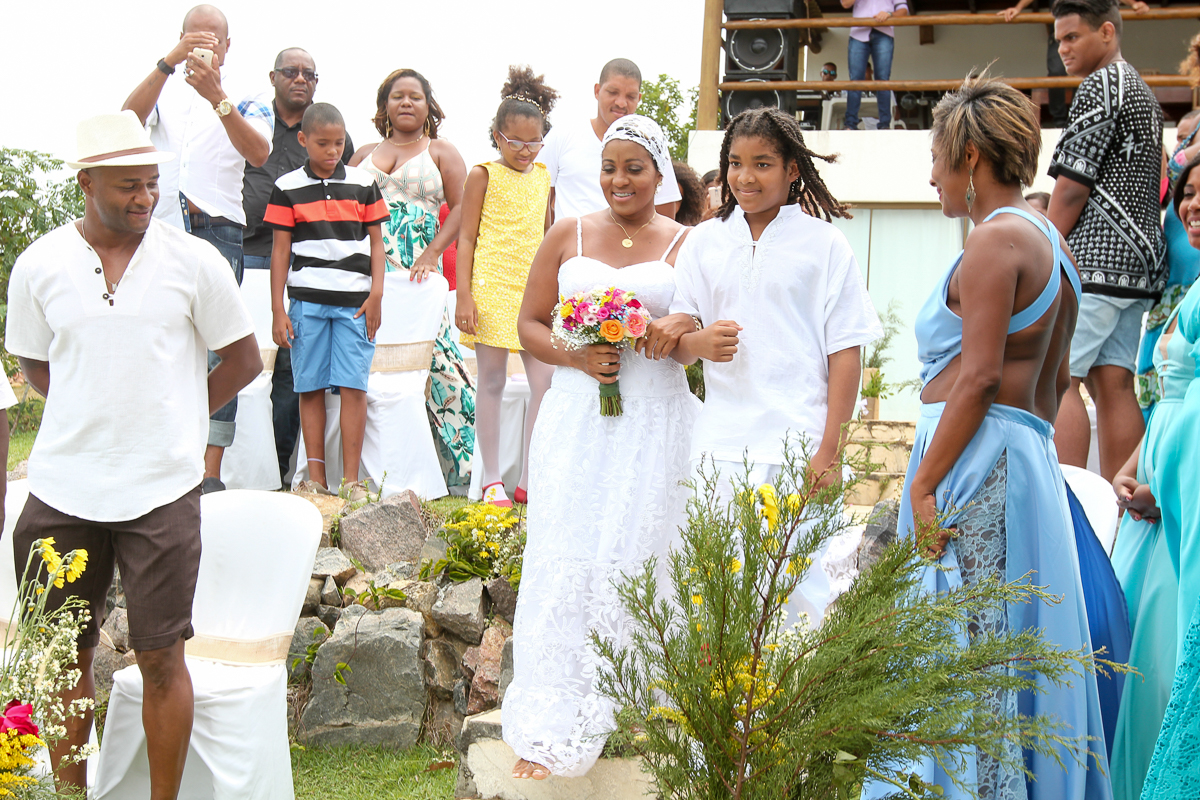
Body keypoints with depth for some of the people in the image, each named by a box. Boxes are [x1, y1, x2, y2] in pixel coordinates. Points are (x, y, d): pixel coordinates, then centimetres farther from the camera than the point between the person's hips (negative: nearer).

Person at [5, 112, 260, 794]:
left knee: (161, 656, 2)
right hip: (62, 488, 2)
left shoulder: (193, 260, -3)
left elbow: (245, 360, 6)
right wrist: (97, 416, 7)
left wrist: (171, 419, 7)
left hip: (161, 489, -2)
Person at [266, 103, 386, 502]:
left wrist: (376, 294, -1)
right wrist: (277, 310, 1)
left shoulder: (363, 183, 7)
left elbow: (376, 242, 9)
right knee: (310, 387, 2)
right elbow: (280, 250, 5)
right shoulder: (288, 187, 4)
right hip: (306, 300, 0)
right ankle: (315, 477, 9)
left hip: (355, 300, 0)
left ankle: (351, 479, -2)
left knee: (353, 386, -5)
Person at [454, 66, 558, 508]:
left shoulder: (544, 176, 12)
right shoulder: (483, 175, -1)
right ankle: (492, 480, 10)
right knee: (491, 381, 2)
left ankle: (530, 479, 8)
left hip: (534, 289, 4)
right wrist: (463, 295, -8)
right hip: (492, 287, -4)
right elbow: (466, 238, -1)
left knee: (546, 382, -1)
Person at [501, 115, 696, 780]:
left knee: (639, 560, 2)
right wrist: (576, 356, -10)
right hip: (577, 420, 1)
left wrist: (676, 336, -16)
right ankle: (547, 734, -1)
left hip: (654, 425, -1)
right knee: (564, 566, -5)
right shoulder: (567, 236, 10)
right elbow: (529, 323, 10)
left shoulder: (687, 244, 6)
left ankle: (638, 710, 18)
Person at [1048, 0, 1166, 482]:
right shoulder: (1142, 92, 23)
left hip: (1093, 260, -10)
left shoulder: (1100, 86, -8)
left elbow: (1072, 187, -13)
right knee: (1113, 384, 7)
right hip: (1138, 262, 10)